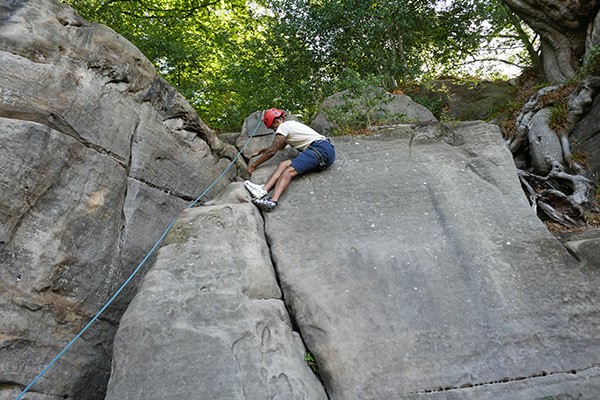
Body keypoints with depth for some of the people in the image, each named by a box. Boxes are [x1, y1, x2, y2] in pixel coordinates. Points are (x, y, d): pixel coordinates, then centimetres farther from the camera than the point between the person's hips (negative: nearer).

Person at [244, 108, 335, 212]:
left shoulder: (283, 126, 0)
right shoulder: (291, 124, 30)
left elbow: (272, 152, -1)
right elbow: (281, 146, 44)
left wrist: (253, 166, 7)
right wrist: (262, 151, 48)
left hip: (321, 149, -9)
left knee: (289, 171, -25)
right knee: (284, 165, -8)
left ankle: (273, 201, -46)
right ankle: (264, 190, -31)